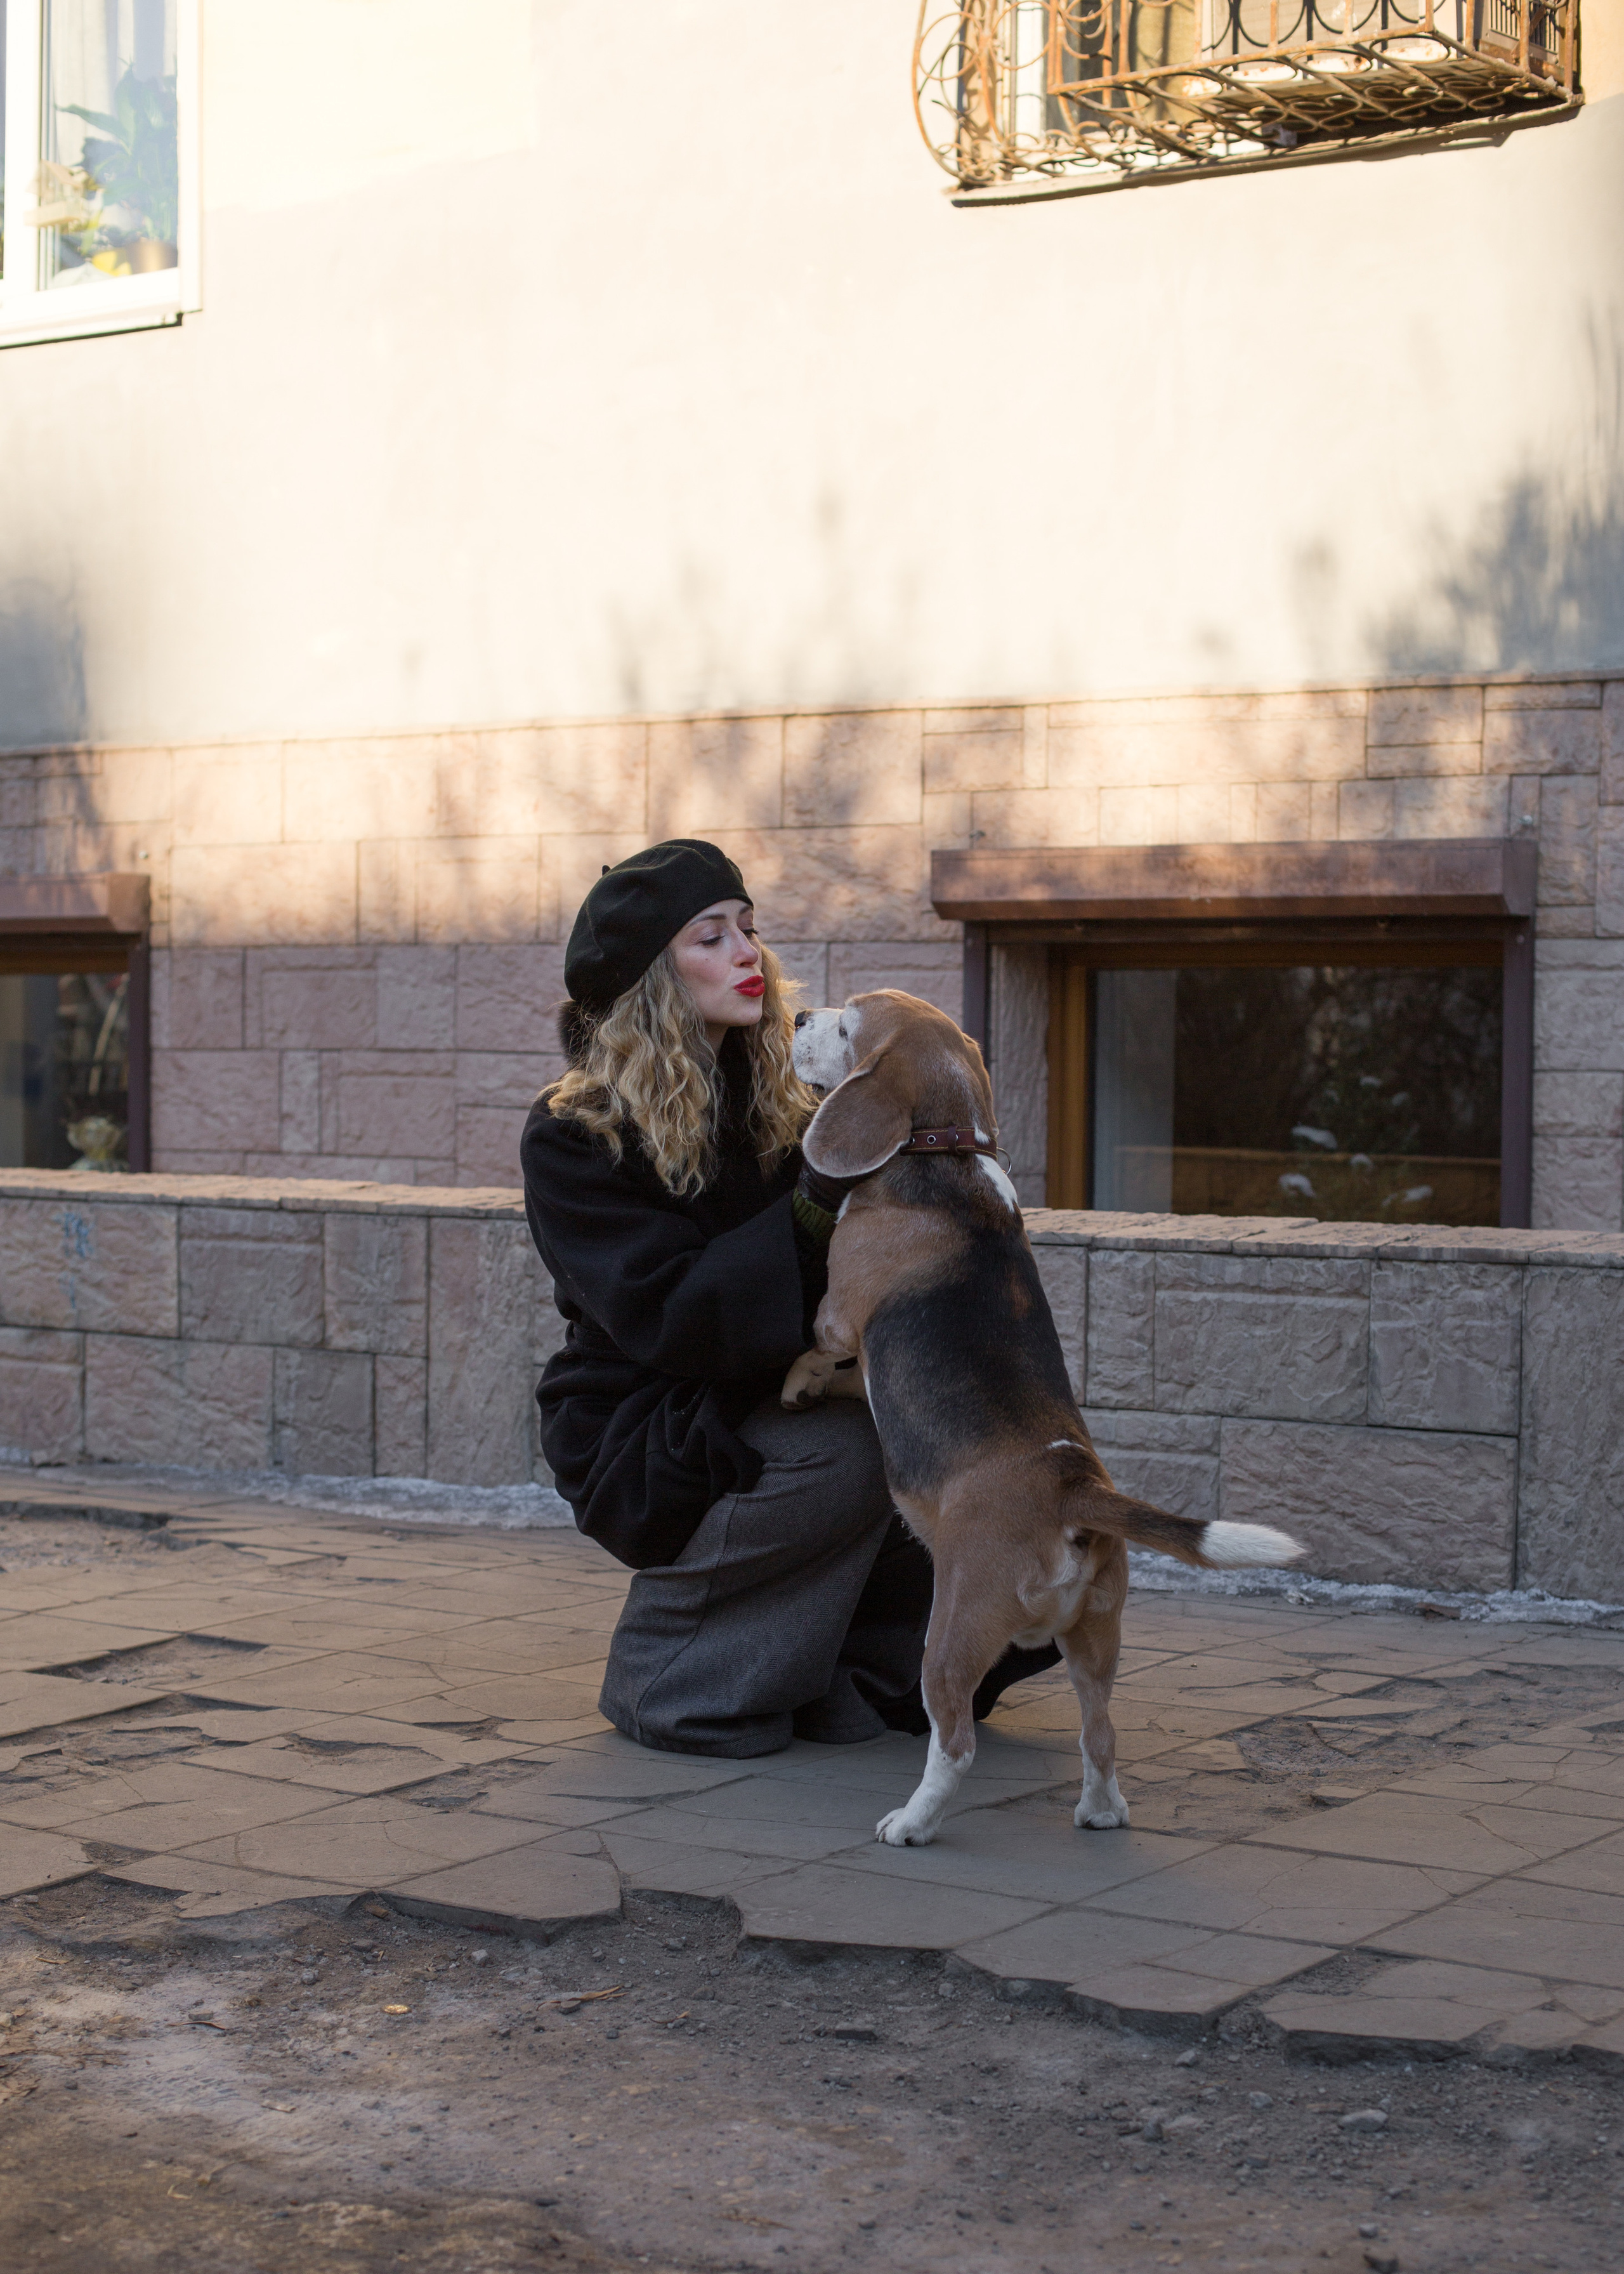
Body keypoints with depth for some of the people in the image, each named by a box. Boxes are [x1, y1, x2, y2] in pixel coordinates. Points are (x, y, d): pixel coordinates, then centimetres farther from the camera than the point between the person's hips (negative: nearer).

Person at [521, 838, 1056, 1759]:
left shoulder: (785, 1089, 3)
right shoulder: (576, 1136, -12)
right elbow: (663, 1318, -22)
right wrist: (813, 1208, -31)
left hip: (770, 1400, 5)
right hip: (645, 1445, -5)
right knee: (850, 1448, -32)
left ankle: (863, 1667, -2)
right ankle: (669, 1674, -12)